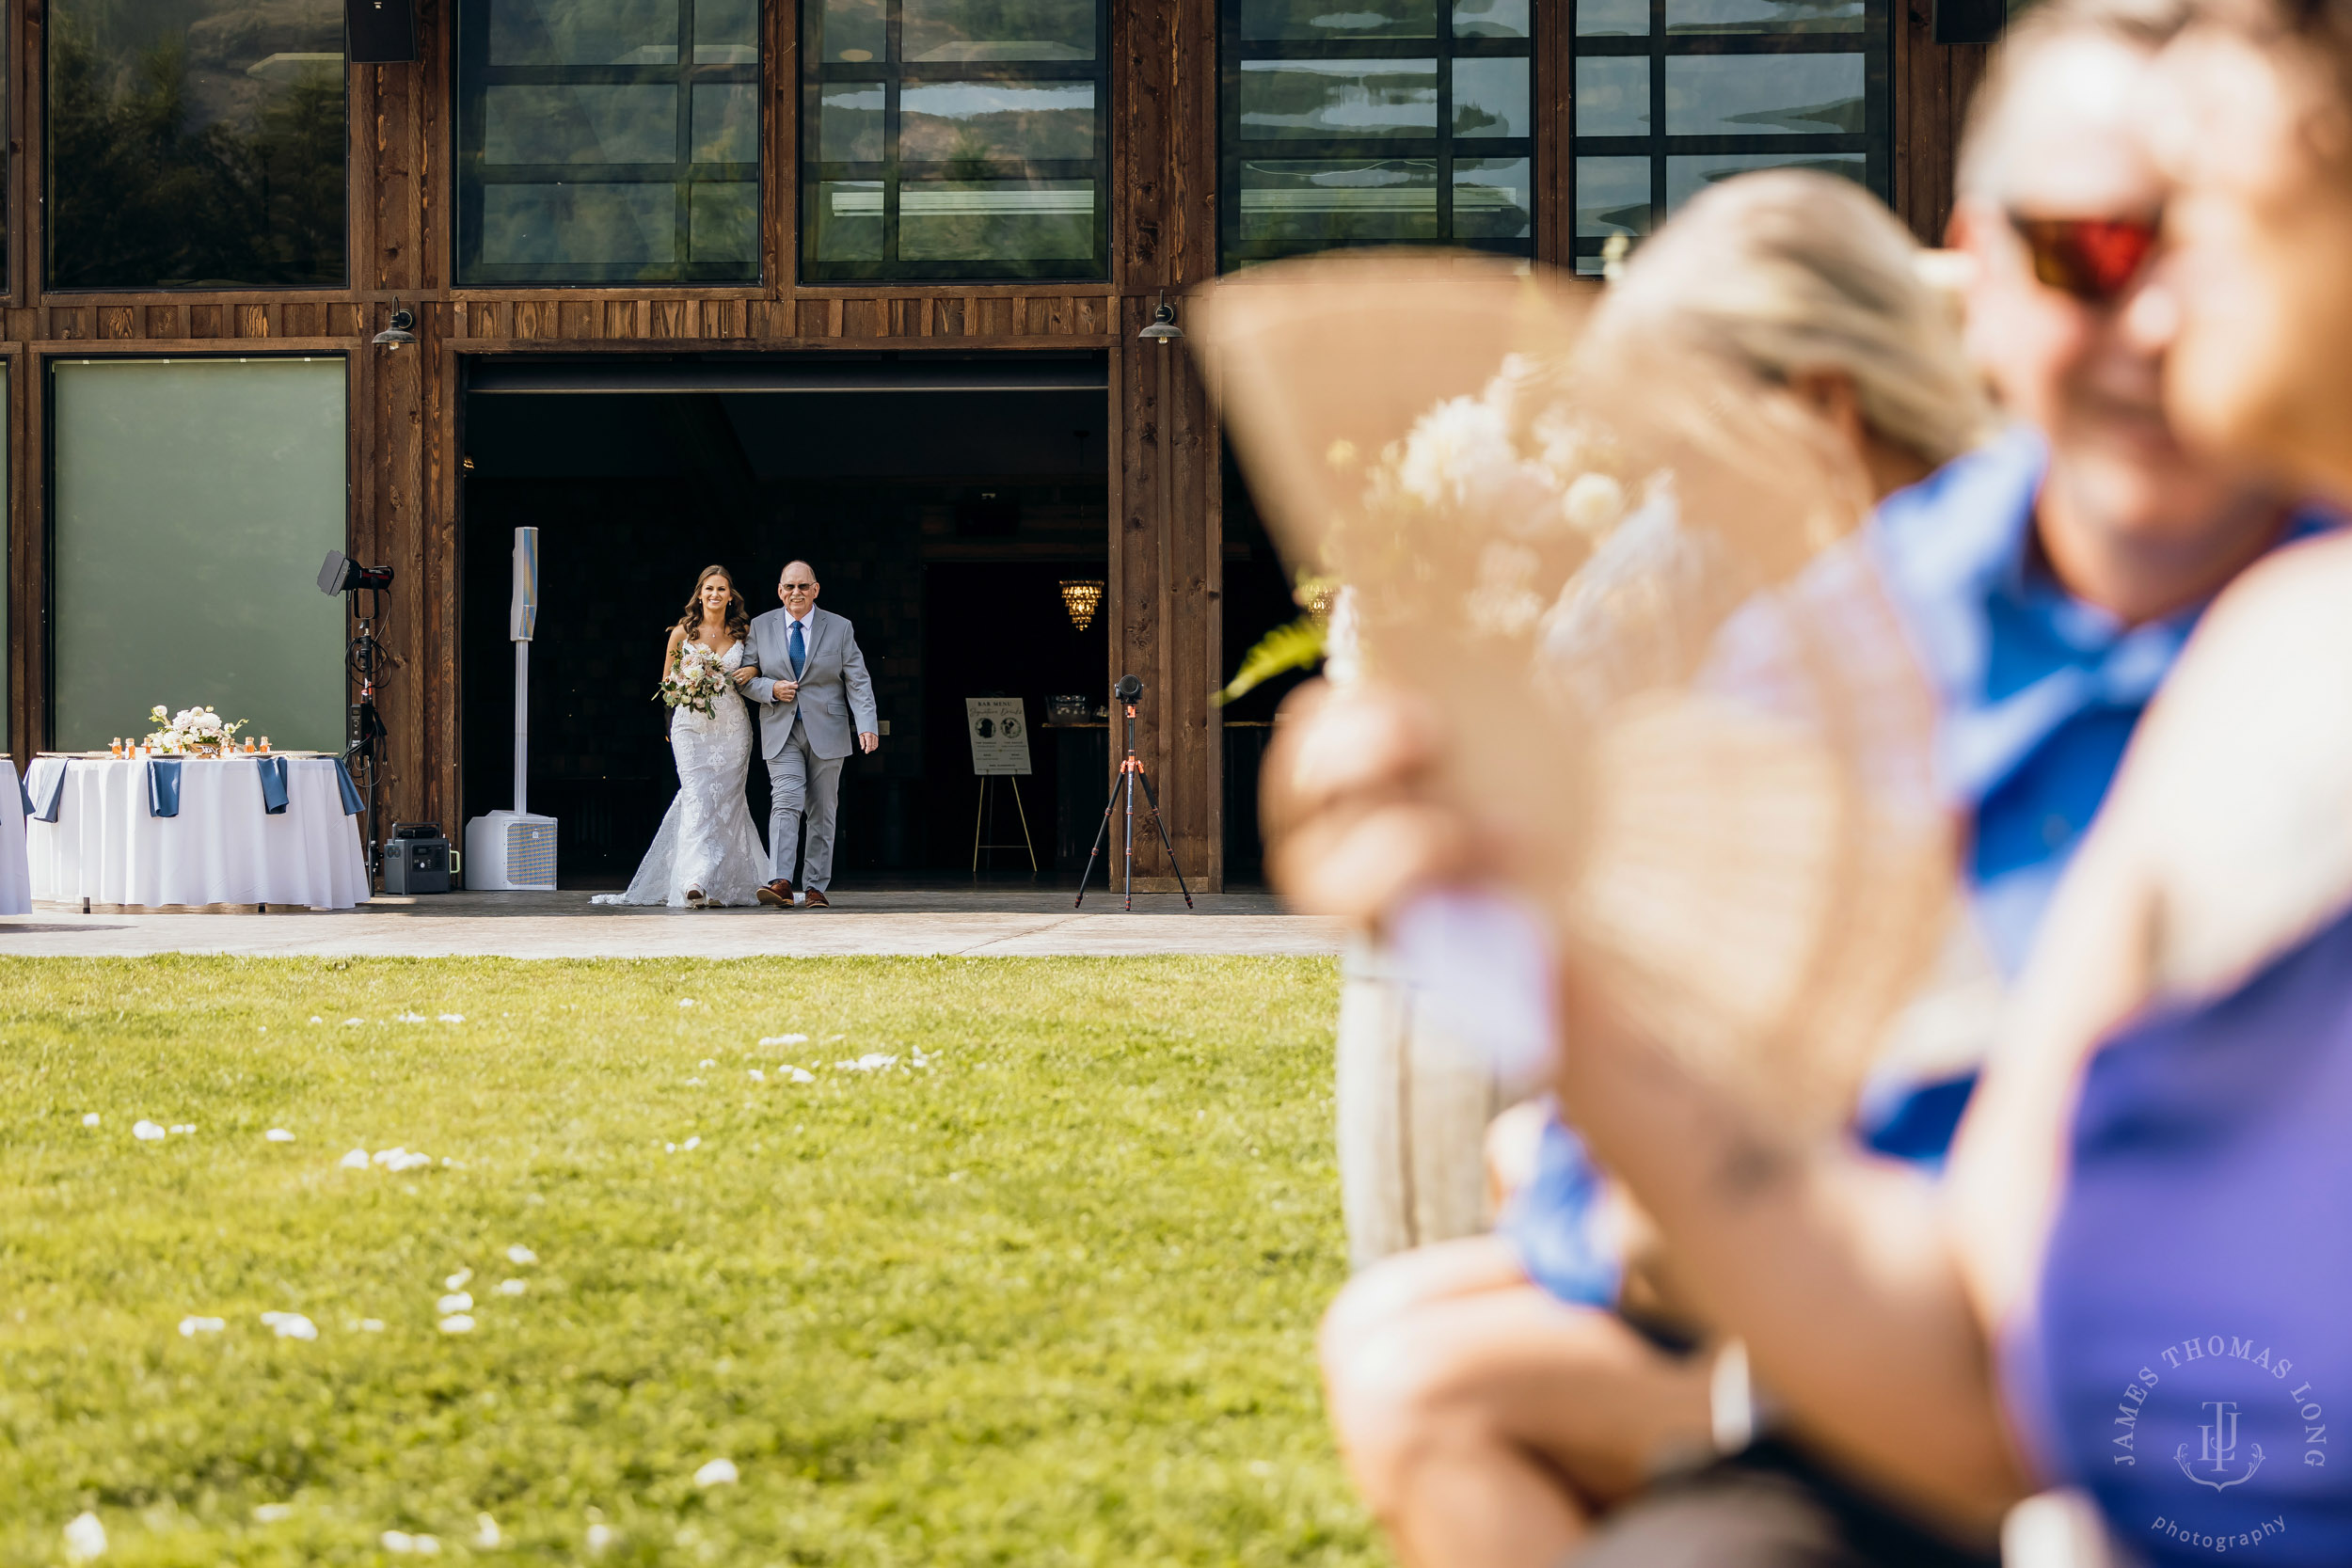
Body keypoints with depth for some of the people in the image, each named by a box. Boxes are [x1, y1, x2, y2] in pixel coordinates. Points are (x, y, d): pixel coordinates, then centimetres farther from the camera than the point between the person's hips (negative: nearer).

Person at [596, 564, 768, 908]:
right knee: (697, 801, -14)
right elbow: (667, 680, 11)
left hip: (732, 728, 2)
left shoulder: (743, 632, 7)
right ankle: (696, 882, -22)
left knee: (727, 803, 3)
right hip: (692, 725, -2)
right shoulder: (682, 632, 3)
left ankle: (725, 883, 13)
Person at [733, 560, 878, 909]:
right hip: (781, 732, -1)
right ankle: (780, 882, -26)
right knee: (786, 803, -16)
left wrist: (867, 725, -13)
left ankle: (815, 887, 9)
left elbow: (858, 681, 0)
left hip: (826, 732, 1)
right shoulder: (761, 627, 6)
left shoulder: (839, 628, 4)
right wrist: (772, 689, -11)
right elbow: (746, 678, 10)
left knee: (822, 813, 3)